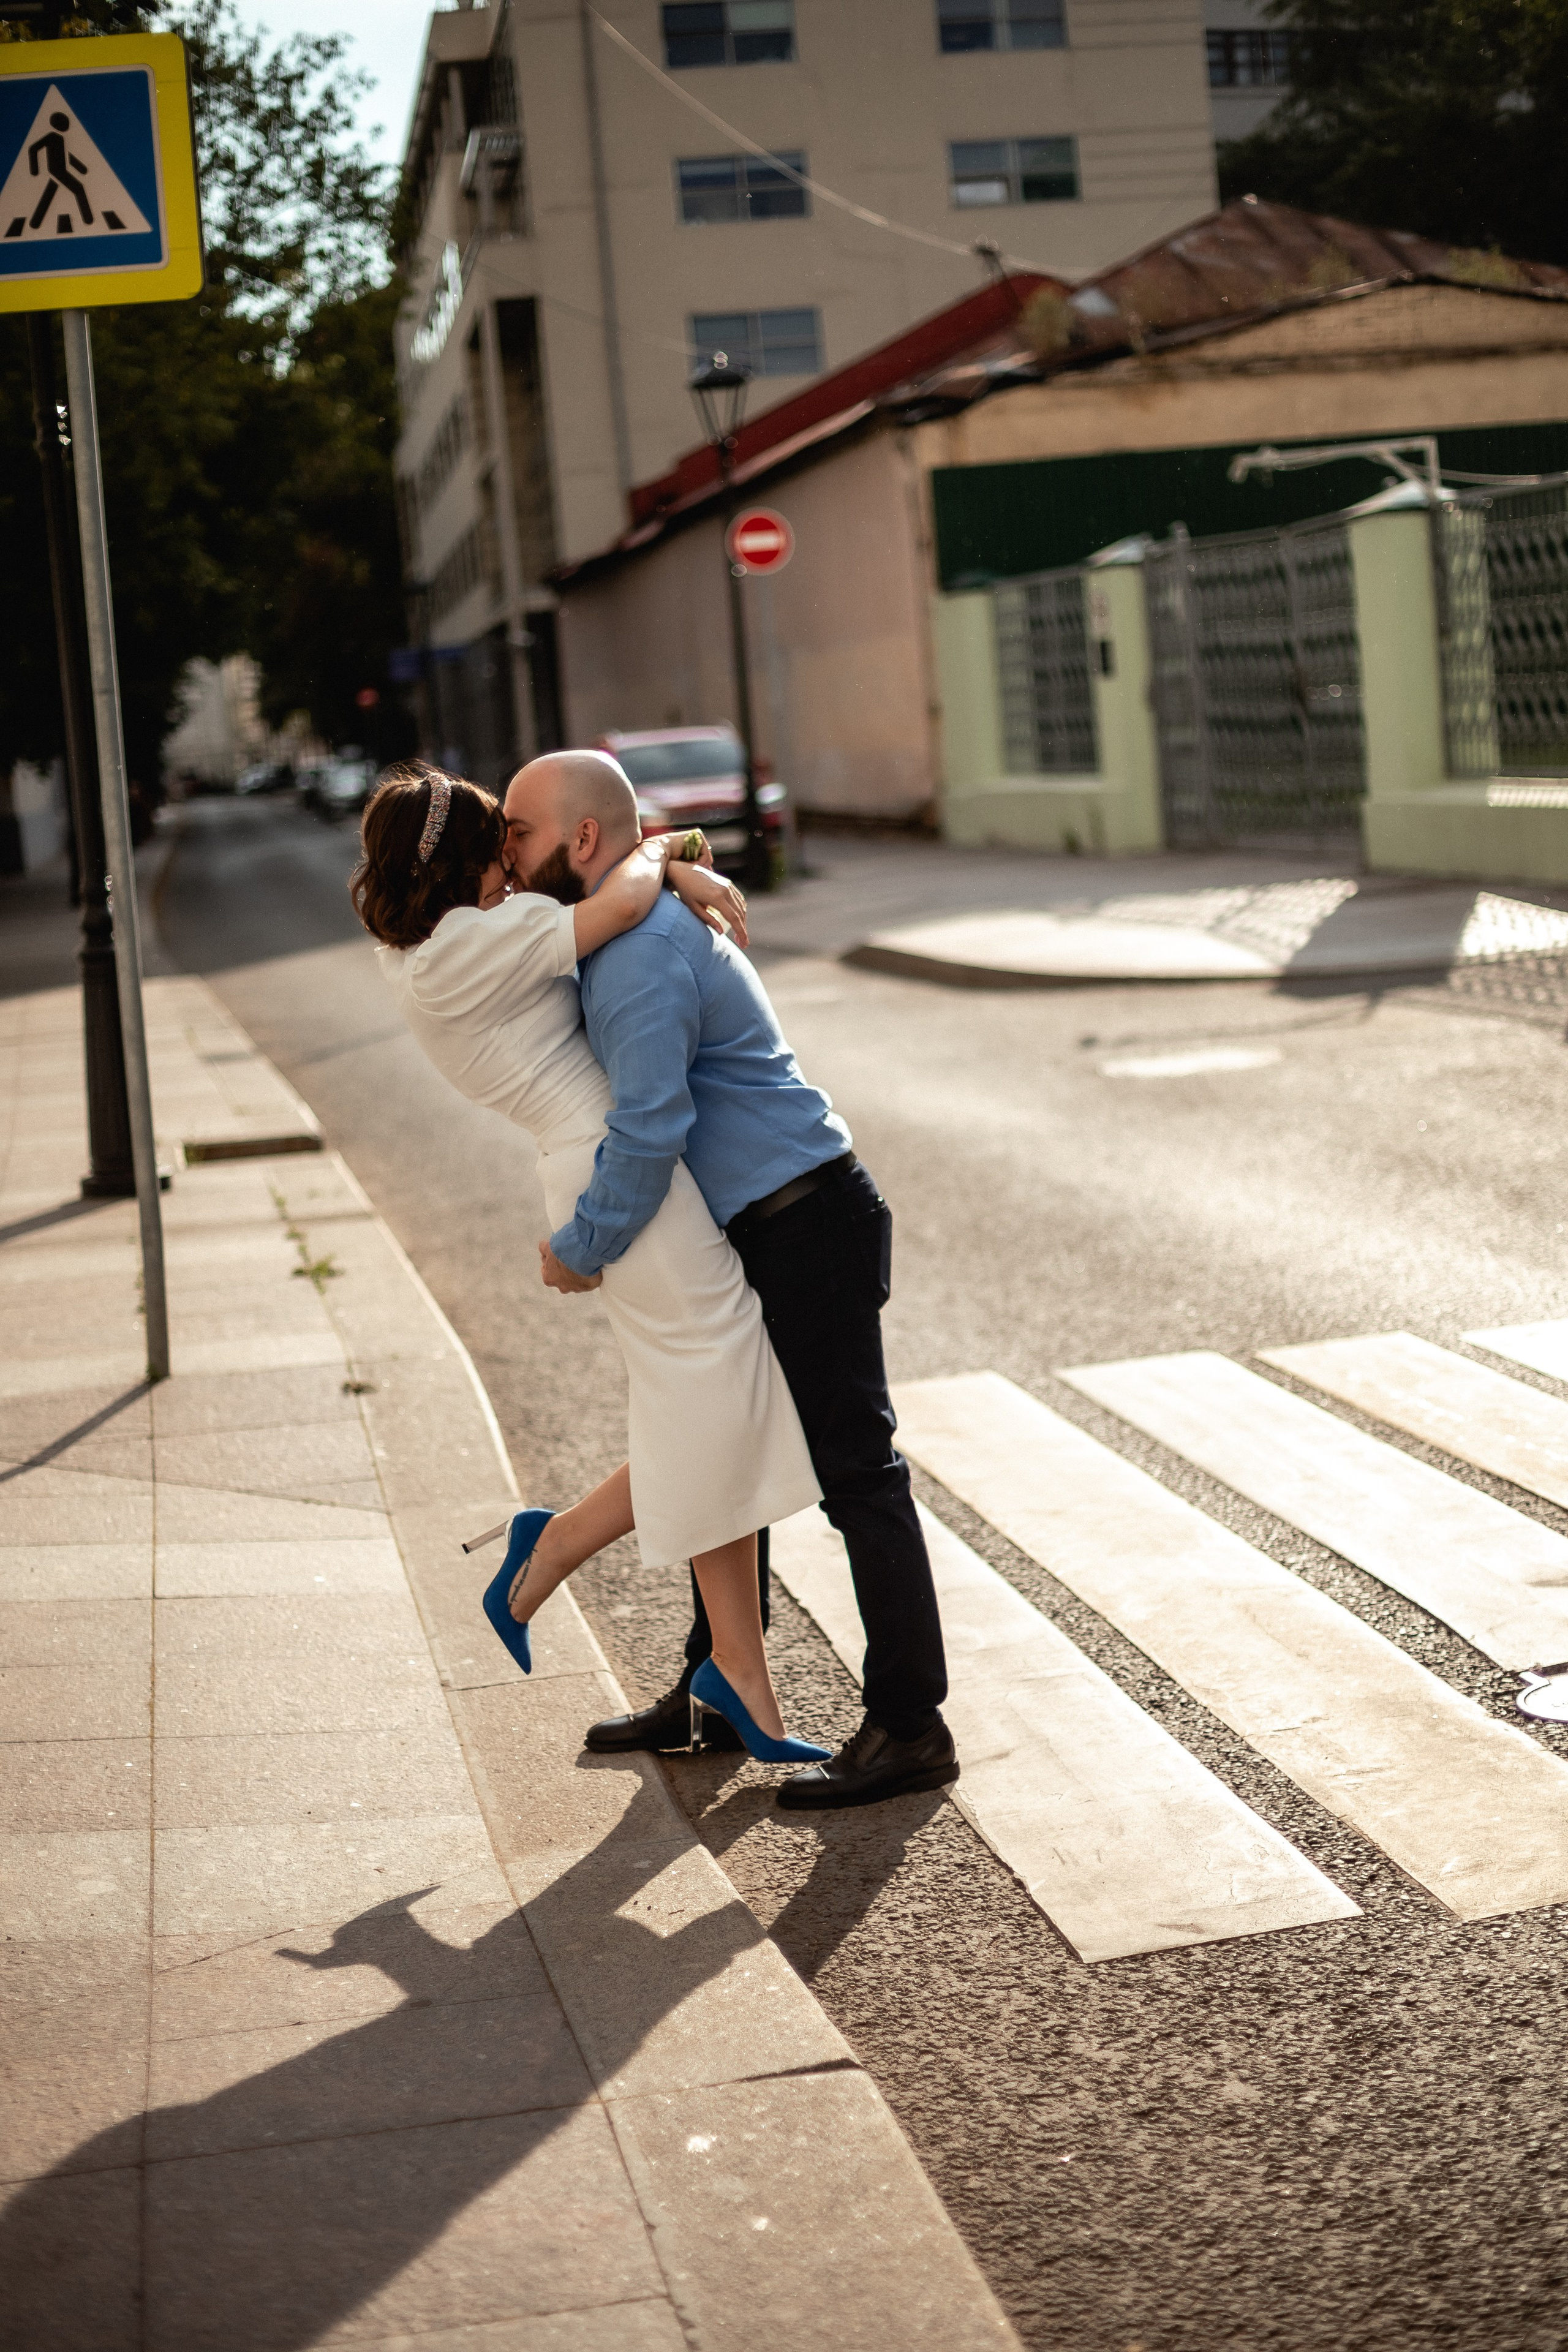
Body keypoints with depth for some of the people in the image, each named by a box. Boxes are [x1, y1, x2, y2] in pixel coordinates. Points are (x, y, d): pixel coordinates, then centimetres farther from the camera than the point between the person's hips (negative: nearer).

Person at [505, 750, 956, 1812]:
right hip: (762, 1233, 11)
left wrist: (581, 1248, -12)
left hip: (807, 1225, -11)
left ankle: (910, 1728, 1)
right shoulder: (645, 923, 14)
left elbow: (648, 1129, -23)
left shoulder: (643, 951, -20)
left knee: (856, 1468, -5)